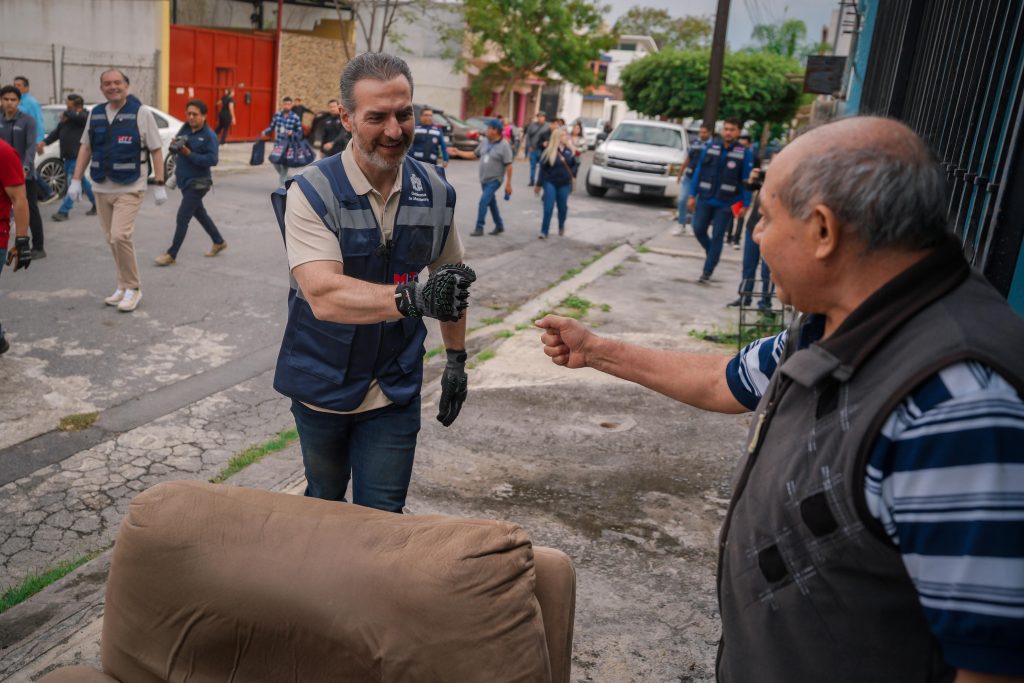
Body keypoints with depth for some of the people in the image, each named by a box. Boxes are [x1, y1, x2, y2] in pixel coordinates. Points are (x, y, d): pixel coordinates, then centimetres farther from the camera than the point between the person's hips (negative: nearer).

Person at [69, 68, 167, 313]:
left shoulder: (141, 112, -7)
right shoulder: (95, 114, 8)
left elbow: (156, 150, -6)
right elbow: (86, 147, 14)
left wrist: (159, 184, -9)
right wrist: (76, 179, 8)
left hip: (129, 189, -6)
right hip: (101, 188, 6)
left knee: (120, 236, -17)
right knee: (112, 239, 10)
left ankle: (133, 288, -3)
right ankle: (123, 286, 23)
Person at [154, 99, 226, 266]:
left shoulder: (209, 136, -14)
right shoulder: (185, 129, 6)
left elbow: (212, 160, -22)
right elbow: (176, 149, 16)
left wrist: (189, 153, -26)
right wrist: (174, 145, -7)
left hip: (198, 183, -8)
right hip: (184, 180, 8)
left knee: (183, 217, -8)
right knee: (199, 213, 20)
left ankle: (171, 255, -2)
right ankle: (219, 242, 37)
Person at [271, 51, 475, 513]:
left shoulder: (435, 191, -5)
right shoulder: (311, 193, -19)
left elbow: (451, 281, 9)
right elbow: (323, 296, -33)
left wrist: (456, 358, 8)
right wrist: (412, 297, -47)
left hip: (394, 389, 2)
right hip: (323, 384, -1)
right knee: (324, 502, 22)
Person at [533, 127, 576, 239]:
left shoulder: (569, 151, 1)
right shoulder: (549, 152, -8)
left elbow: (574, 164, 15)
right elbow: (543, 168, -6)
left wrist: (573, 175, 0)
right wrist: (539, 184, -5)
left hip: (564, 184, 3)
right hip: (550, 183, -3)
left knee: (563, 207, 12)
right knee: (548, 208, -7)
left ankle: (561, 226, 37)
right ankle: (544, 232, -1)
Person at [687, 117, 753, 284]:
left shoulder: (744, 153, -4)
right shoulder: (710, 148, 3)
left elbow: (747, 181, -4)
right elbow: (698, 172, 6)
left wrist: (745, 205, -7)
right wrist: (692, 195, 3)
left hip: (726, 203, -3)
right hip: (705, 199, 3)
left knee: (717, 237, 0)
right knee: (698, 230, 3)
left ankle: (707, 273, 8)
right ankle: (712, 254, 32)